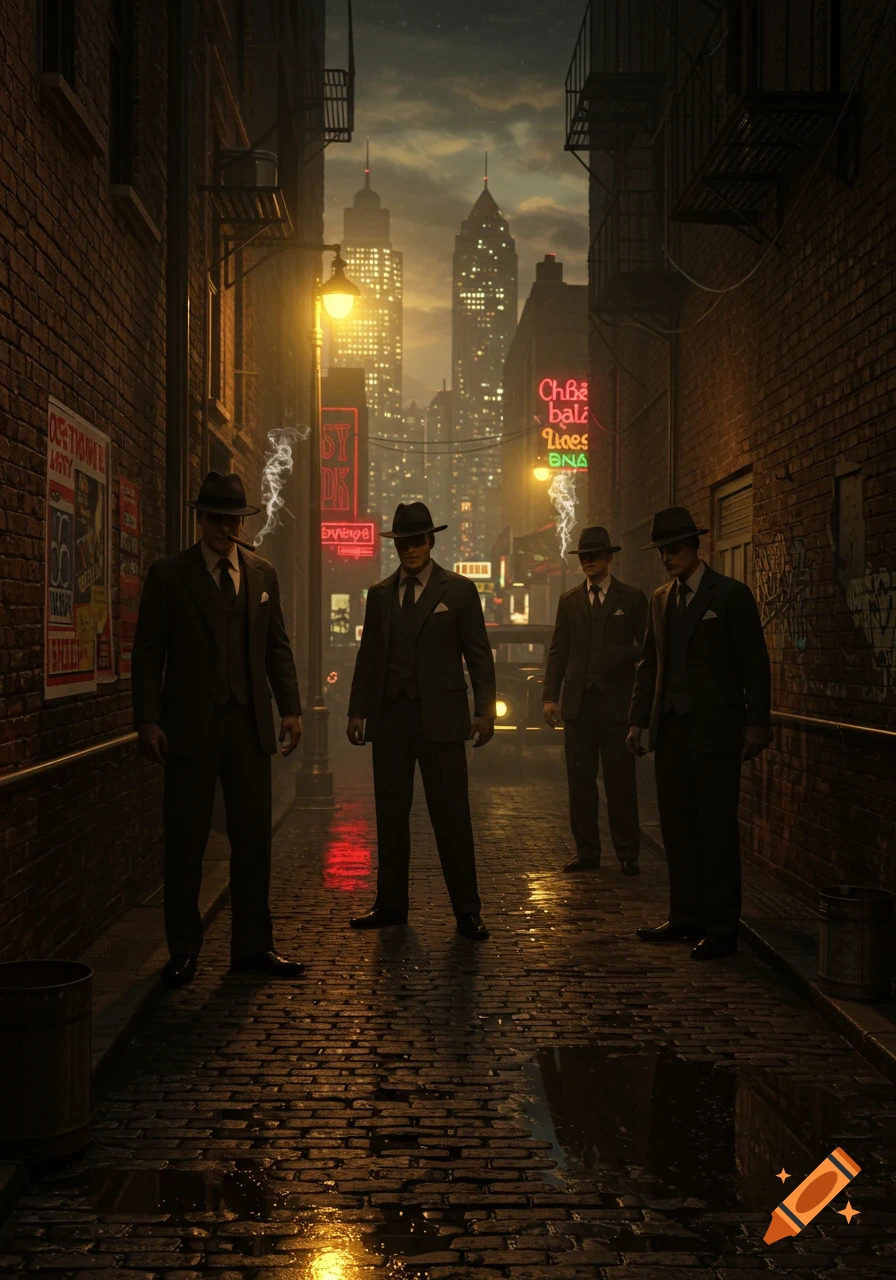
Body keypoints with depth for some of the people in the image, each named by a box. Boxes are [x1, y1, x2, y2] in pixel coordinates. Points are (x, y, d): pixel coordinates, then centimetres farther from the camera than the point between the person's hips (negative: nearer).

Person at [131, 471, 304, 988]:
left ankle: (253, 945, 15)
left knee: (254, 837, 5)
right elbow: (149, 651, -1)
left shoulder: (263, 574, 11)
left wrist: (291, 707, 4)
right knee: (186, 841, 3)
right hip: (191, 725, -3)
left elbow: (278, 645, 13)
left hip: (250, 722, 3)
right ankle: (184, 950, 14)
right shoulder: (169, 575, 0)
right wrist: (148, 720, -9)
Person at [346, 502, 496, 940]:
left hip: (439, 717, -4)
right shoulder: (379, 594, 13)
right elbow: (368, 655, 15)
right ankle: (391, 904, 18)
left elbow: (478, 654, 1)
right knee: (390, 814, 9)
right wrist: (357, 710, 9)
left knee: (451, 814, -3)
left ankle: (466, 910, 4)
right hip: (389, 717, 4)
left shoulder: (459, 590, 3)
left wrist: (485, 710, -7)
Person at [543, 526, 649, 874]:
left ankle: (627, 854, 8)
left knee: (620, 781, -1)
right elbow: (558, 651, 11)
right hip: (578, 702, 3)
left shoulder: (632, 598, 5)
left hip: (617, 702, -3)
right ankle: (587, 852, 13)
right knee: (580, 781, 5)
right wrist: (549, 696, 1)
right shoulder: (569, 601, 13)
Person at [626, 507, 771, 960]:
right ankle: (686, 918, 20)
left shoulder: (731, 594, -5)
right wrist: (638, 719, 12)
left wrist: (756, 726, -11)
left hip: (714, 732, -6)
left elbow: (755, 664, -6)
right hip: (670, 731, 6)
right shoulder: (660, 599, 13)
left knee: (717, 830, -2)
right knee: (677, 827, 10)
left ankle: (721, 929, 4)